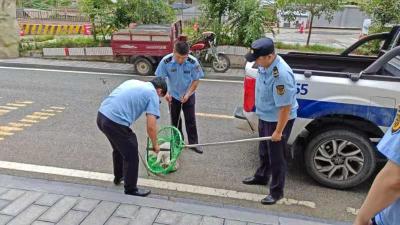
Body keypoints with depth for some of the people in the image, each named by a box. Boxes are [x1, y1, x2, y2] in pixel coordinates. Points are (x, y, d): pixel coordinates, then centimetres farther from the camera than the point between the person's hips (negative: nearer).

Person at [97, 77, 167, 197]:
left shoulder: (134, 82, 22)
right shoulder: (152, 94, 0)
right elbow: (151, 127, -7)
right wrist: (155, 145, 10)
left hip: (101, 116, 9)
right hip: (115, 122, -9)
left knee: (119, 148, 30)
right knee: (131, 156, 9)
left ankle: (118, 177, 48)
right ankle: (131, 189, 23)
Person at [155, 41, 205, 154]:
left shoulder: (193, 62, -25)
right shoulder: (166, 61, -24)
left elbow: (196, 80, -13)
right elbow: (160, 78, -12)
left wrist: (188, 94, -20)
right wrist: (165, 92, -25)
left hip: (188, 96, -1)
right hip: (173, 95, 1)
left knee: (191, 120, 5)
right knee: (175, 120, 13)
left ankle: (193, 143, 20)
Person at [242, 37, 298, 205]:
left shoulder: (281, 75, -34)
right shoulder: (264, 65, -5)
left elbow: (285, 107, -29)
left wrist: (278, 131, -23)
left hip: (279, 120, -9)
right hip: (265, 117, 9)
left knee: (276, 156, 5)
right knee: (264, 151, 25)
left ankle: (276, 191, 23)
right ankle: (261, 177, 46)